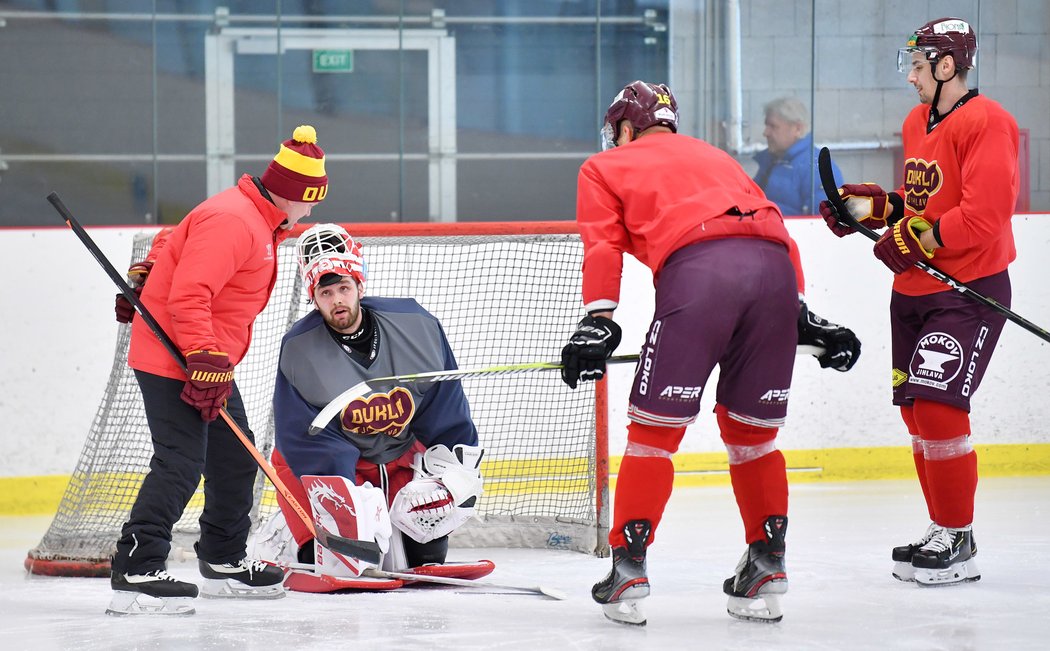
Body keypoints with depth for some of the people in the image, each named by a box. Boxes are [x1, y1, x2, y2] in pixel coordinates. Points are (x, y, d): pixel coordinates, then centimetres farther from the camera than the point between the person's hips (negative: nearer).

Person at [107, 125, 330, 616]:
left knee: (235, 459, 15)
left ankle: (223, 563, 29)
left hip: (210, 358, 11)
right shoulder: (232, 222, -23)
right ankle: (136, 572, -22)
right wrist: (205, 362, -30)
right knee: (181, 462, -18)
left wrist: (147, 280, 28)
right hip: (172, 358, -11)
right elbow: (189, 298, -29)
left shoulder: (258, 220, 12)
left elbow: (172, 243, 25)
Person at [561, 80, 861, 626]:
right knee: (751, 428, 17)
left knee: (655, 427, 3)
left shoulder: (604, 168, 26)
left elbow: (603, 245, 11)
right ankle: (767, 567, 17)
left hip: (697, 271, -4)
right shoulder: (716, 158, 39)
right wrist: (802, 316, 27)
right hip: (774, 269, 4)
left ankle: (628, 567, 1)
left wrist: (597, 321, 4)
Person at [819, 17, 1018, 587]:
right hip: (913, 288, 9)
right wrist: (872, 206, 8)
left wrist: (915, 239, -24)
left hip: (970, 292, -9)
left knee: (938, 405, -15)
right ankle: (942, 529, 22)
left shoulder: (986, 124, -17)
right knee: (915, 408, 10)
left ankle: (958, 541, -5)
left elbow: (984, 216, -25)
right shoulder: (917, 123, 12)